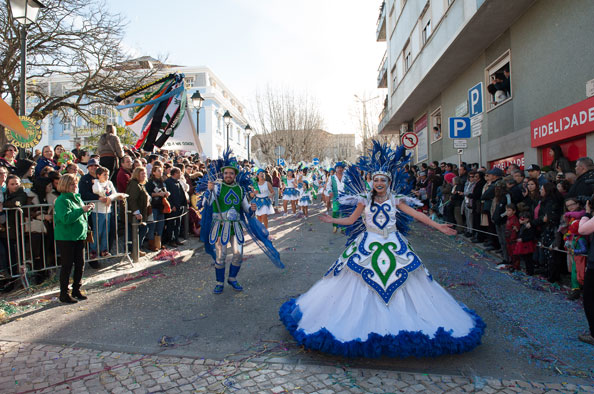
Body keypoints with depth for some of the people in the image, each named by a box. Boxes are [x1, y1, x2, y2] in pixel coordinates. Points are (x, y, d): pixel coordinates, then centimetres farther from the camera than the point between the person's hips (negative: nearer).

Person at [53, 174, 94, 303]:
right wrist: (82, 210, -26)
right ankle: (64, 294, 11)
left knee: (80, 264, 11)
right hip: (65, 238, -8)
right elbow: (66, 218, -25)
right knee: (67, 265, 0)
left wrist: (88, 209, 2)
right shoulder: (62, 200, -13)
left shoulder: (77, 197, 12)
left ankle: (77, 290, 25)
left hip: (79, 236, 8)